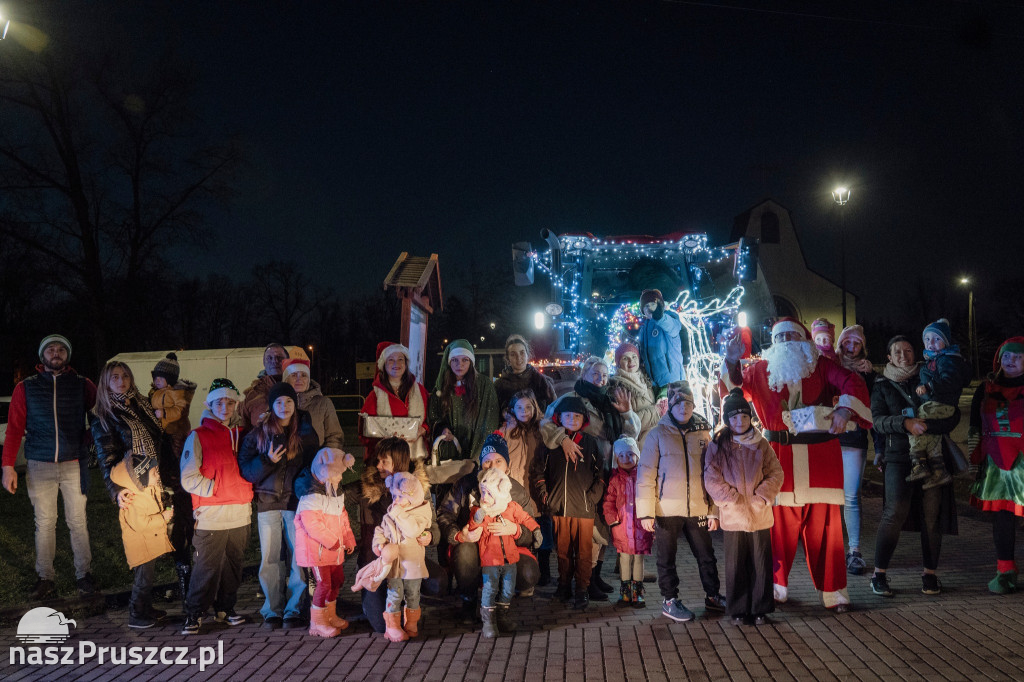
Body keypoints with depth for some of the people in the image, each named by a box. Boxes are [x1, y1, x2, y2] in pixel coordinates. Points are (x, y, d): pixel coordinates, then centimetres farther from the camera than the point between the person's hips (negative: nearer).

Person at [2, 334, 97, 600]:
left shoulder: (82, 385, 4)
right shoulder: (26, 388, 5)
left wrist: (89, 437, -5)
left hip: (74, 465, 0)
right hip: (39, 466, 0)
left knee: (78, 522, 4)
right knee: (44, 524, 6)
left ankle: (83, 573, 14)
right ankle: (45, 577, 16)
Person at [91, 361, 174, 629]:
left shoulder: (143, 407, 17)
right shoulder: (103, 418, 1)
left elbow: (161, 445, 19)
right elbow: (106, 459, -3)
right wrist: (115, 491, -12)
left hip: (155, 486, 6)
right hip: (134, 492, -6)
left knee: (150, 552, 8)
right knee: (147, 552, -7)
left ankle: (145, 608, 18)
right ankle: (137, 614, 3)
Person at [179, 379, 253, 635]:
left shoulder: (241, 435, 14)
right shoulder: (198, 436, -2)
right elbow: (188, 478, -6)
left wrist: (245, 491, 9)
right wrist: (216, 489, -12)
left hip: (240, 514, 5)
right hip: (211, 516, -5)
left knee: (233, 565, 12)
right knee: (207, 567, -5)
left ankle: (225, 609, 26)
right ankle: (194, 614, 9)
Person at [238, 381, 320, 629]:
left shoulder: (305, 432, 7)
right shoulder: (258, 433, 7)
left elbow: (314, 465, 10)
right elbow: (245, 468, 1)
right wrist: (268, 461, -15)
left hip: (297, 502, -1)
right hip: (267, 503, 1)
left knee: (299, 558, -3)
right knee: (270, 559, 3)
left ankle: (294, 611, 6)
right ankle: (273, 611, 14)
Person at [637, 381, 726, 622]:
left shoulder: (703, 433, 5)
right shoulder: (657, 435, -3)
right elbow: (646, 475, -5)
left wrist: (714, 511, 5)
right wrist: (646, 512, -11)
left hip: (697, 509, 3)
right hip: (666, 510, -3)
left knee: (706, 556, 14)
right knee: (667, 559, 8)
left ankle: (713, 596, 32)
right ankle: (669, 600, 24)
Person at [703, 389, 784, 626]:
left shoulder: (761, 444, 4)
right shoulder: (717, 446, -1)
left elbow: (775, 473, 2)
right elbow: (712, 480, -6)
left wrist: (762, 497, -10)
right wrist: (734, 500, -13)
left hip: (760, 515, 1)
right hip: (732, 517, -1)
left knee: (761, 563, 8)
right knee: (736, 565, 7)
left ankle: (760, 609, 21)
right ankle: (738, 611, 19)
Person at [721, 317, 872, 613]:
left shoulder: (820, 367, 7)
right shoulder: (762, 369, 13)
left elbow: (852, 382, -5)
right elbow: (736, 384, 5)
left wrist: (844, 409, -25)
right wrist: (732, 360, -15)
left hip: (820, 455, -1)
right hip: (779, 456, 1)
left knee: (824, 523, 1)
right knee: (779, 522, 3)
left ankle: (833, 591, 12)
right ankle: (776, 586, 18)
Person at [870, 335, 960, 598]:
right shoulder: (882, 386, 12)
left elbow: (953, 415, 3)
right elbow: (878, 420, -2)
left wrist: (926, 425, -13)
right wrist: (905, 423, -20)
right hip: (899, 457, -1)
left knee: (932, 514, -1)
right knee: (895, 513, -12)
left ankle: (930, 573, 13)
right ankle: (879, 573, -4)